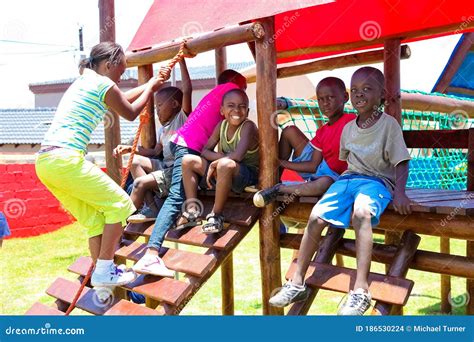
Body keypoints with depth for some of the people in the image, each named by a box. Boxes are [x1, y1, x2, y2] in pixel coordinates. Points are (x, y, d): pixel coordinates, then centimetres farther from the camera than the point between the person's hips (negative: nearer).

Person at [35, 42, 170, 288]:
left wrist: (150, 83, 41)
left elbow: (122, 98, 37)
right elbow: (130, 113, 11)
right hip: (66, 160, -9)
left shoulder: (83, 81, 23)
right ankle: (104, 271, 4)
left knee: (96, 219, 16)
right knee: (118, 204, 3)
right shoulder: (104, 84, -3)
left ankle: (102, 276, 20)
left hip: (45, 161, 9)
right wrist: (150, 88, 25)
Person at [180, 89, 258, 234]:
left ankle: (216, 215, -23)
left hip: (248, 174, -8)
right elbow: (205, 151, 6)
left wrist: (214, 164, -18)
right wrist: (220, 156, -15)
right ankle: (192, 211, -1)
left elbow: (237, 156, -31)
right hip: (224, 173, 8)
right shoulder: (222, 125, 3)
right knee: (188, 160, 2)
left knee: (225, 165, -40)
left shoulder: (248, 126, -17)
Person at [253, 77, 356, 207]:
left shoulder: (351, 121, -14)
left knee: (324, 183, -47)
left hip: (332, 174, -7)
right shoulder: (322, 132, 6)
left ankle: (279, 189, -26)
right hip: (316, 168, 7)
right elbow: (314, 165, 1)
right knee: (290, 131, 4)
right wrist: (281, 163, -2)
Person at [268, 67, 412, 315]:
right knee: (316, 216, -16)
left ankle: (360, 290, -38)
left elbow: (401, 163, -8)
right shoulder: (348, 128, 12)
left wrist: (399, 192, -22)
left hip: (378, 180, -5)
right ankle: (297, 283, -6)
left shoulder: (388, 124, -4)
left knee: (361, 212, -38)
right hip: (349, 177, 6)